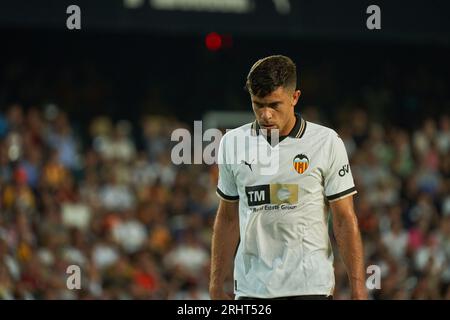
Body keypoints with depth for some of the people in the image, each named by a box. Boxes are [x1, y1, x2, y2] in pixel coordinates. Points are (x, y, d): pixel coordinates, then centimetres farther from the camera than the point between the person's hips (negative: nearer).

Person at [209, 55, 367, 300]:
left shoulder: (326, 142, -3)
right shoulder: (232, 143, 7)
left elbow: (345, 221, -2)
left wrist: (358, 290, -7)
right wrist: (216, 286, 11)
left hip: (311, 287, -3)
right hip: (251, 288, 3)